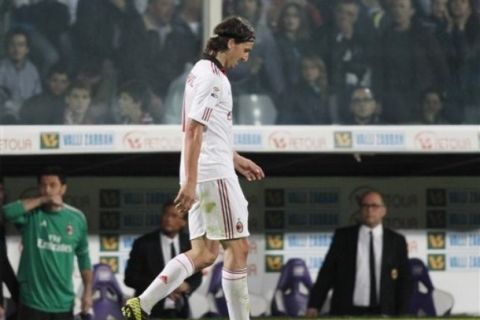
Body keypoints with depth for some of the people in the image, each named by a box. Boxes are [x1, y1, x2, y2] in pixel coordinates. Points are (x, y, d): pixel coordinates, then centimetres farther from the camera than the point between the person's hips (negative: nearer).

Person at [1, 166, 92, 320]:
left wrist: (88, 290, 7)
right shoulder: (31, 214, -5)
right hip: (33, 301, -3)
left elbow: (83, 256, 13)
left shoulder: (76, 218, 4)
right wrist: (42, 200, -22)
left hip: (64, 302, 3)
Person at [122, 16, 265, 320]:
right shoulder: (211, 76, -12)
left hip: (201, 174, 10)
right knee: (238, 247, -4)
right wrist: (190, 181, -24)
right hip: (213, 173, -10)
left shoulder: (204, 72, 19)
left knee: (204, 252, 5)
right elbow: (193, 130, -19)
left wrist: (235, 158, 33)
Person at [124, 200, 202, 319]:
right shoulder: (143, 243, -5)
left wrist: (187, 285, -12)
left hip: (180, 312, 4)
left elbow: (196, 276, 14)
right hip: (152, 312, -4)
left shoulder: (189, 243, 6)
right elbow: (130, 277, -6)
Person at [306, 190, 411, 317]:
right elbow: (327, 273, 7)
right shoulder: (342, 236, 8)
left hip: (382, 314, 0)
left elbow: (403, 281, 10)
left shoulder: (397, 241, 9)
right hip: (346, 312, 0)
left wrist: (401, 315, 0)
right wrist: (314, 306, -2)